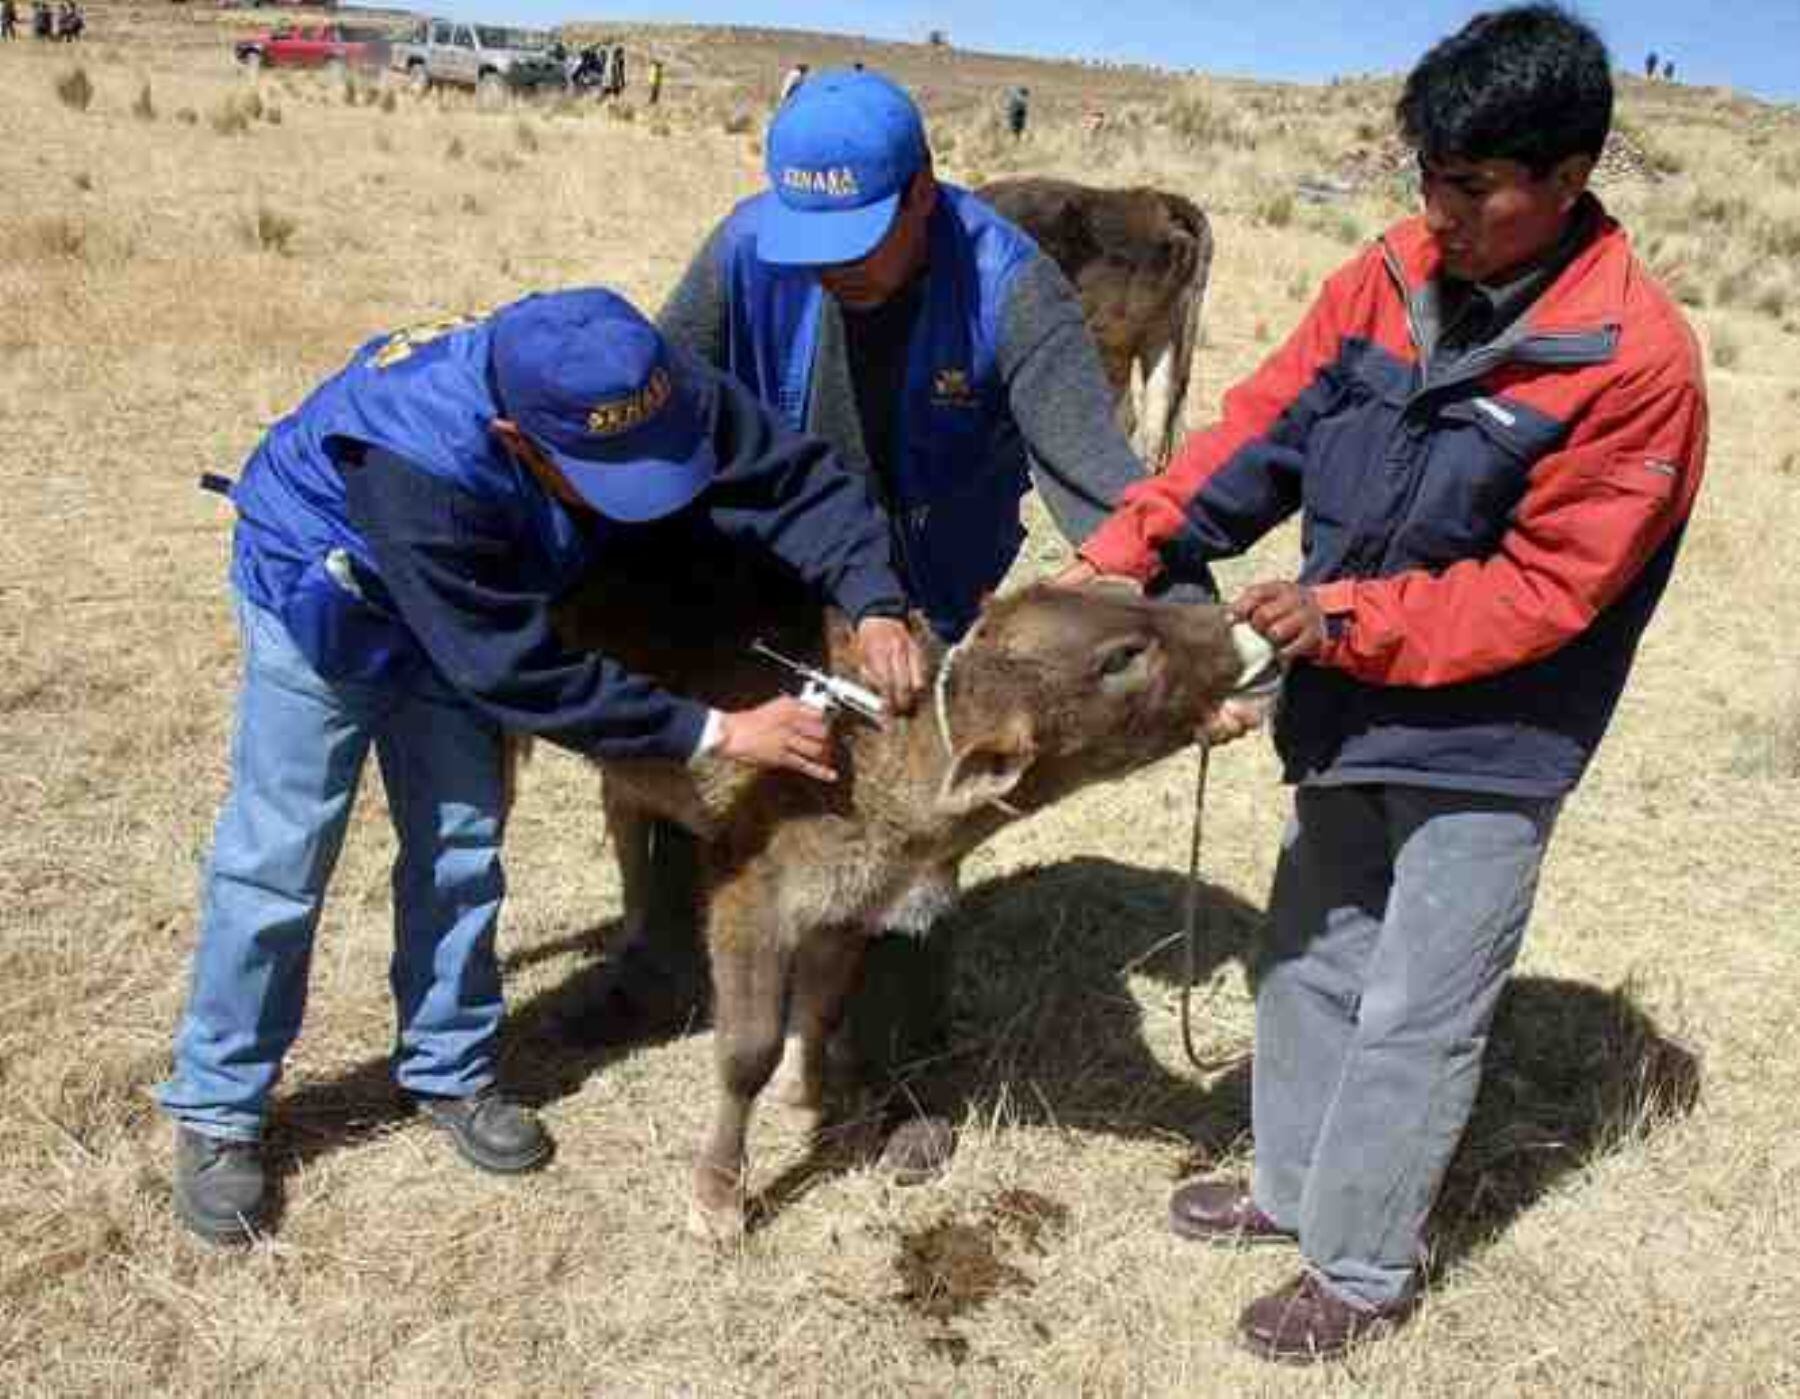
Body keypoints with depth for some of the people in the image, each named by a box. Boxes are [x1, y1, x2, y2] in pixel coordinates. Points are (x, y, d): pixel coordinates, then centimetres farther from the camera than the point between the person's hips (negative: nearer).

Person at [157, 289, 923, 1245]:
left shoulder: (660, 392, -31)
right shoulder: (419, 464, -44)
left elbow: (797, 476, -22)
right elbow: (520, 671, -39)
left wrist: (874, 606, -40)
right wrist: (717, 734, -38)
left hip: (466, 606, 5)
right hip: (322, 595, -5)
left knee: (462, 842, 8)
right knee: (277, 861, -3)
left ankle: (448, 1070, 26)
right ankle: (215, 1111, 14)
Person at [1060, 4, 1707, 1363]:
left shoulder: (1638, 361, -21)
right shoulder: (1389, 277, -5)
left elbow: (1543, 588, -20)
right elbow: (1264, 430, -4)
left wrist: (1346, 619, -24)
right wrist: (1122, 554, -14)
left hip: (1484, 751, -6)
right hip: (1348, 715, 6)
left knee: (1413, 1022, 6)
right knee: (1310, 966, 21)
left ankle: (1364, 1268, 28)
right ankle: (1292, 1184, 43)